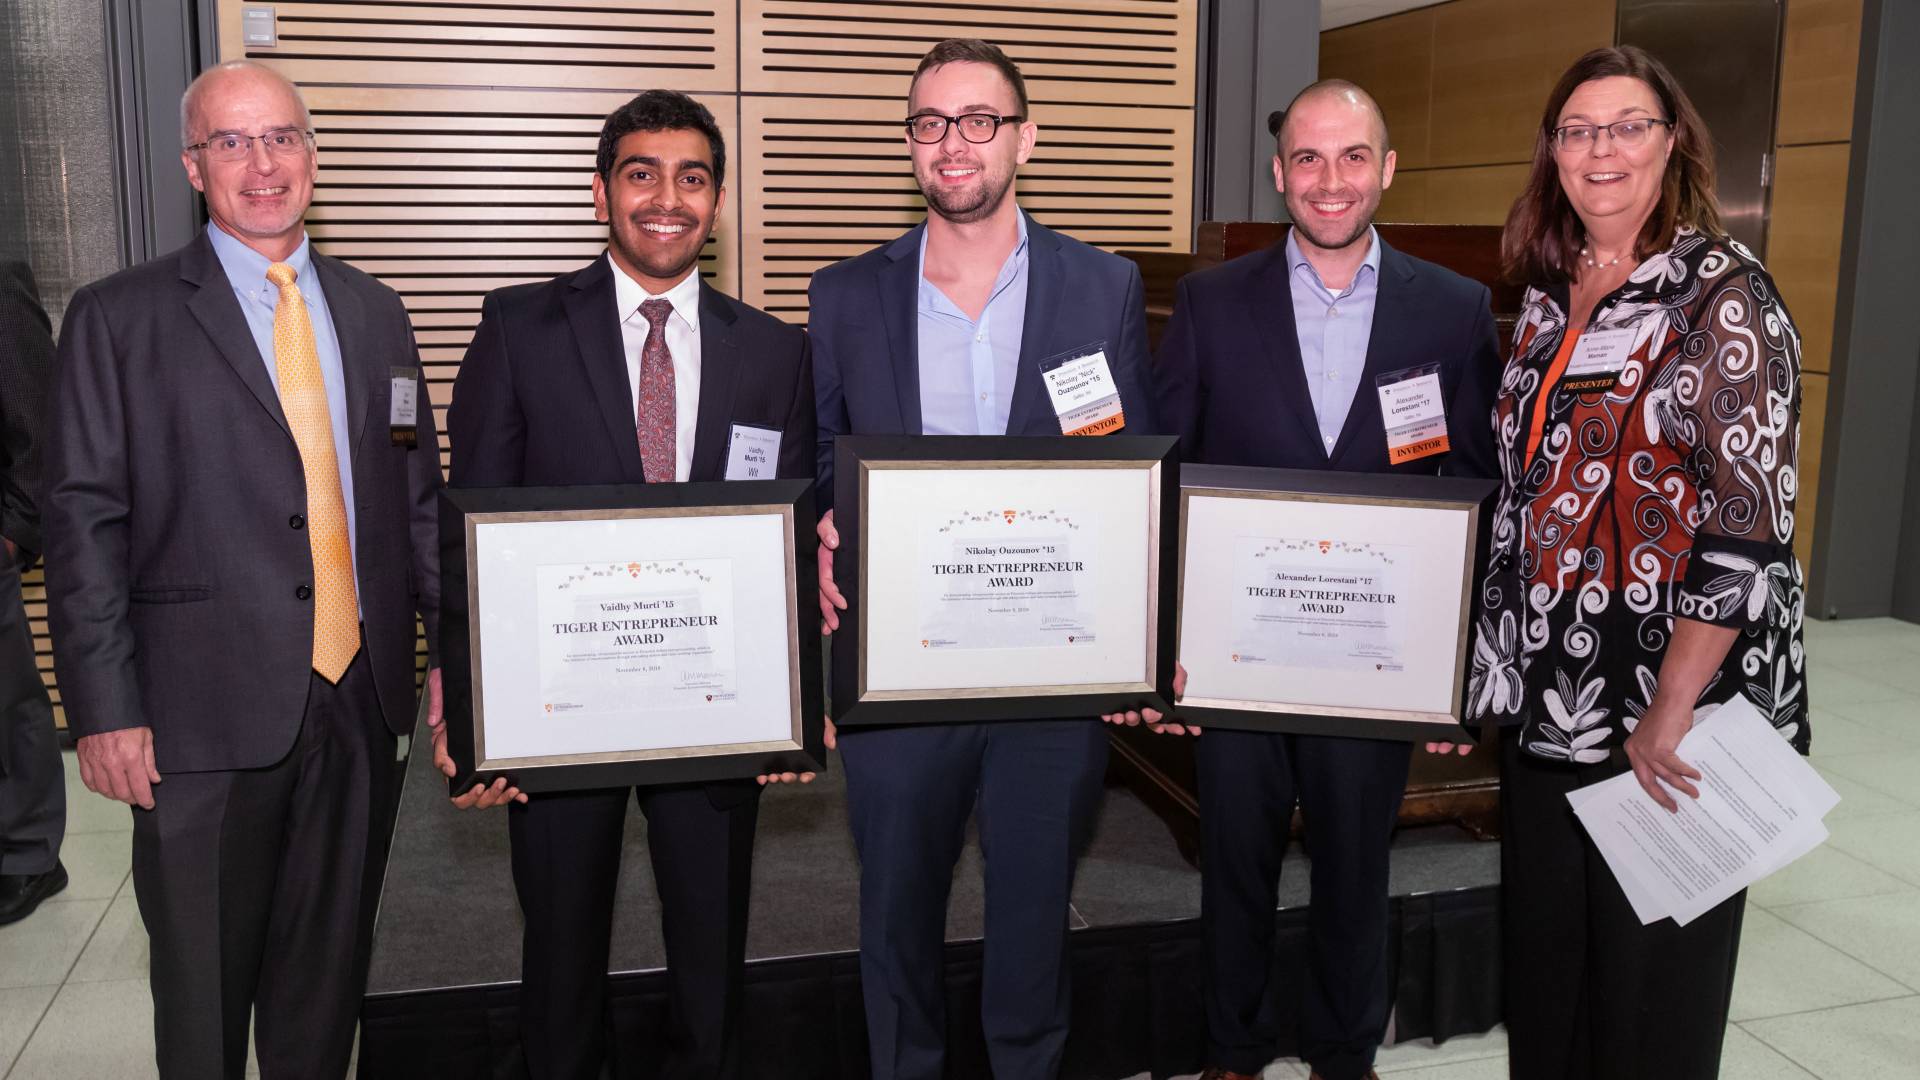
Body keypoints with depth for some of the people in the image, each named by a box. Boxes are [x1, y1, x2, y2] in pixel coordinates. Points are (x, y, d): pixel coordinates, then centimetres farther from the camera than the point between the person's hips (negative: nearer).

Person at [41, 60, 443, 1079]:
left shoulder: (373, 312, 11)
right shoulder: (118, 316, -1)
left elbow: (420, 497, 13)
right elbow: (83, 523, -5)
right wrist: (105, 710, -10)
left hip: (362, 698, 4)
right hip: (205, 715, -3)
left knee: (329, 969, 16)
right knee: (203, 982, 10)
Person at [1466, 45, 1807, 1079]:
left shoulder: (1724, 295, -11)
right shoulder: (1549, 296, 9)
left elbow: (1749, 526, -16)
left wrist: (1671, 713, -19)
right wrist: (1495, 663, 10)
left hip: (1671, 696, -6)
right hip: (1546, 689, 6)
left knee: (1653, 953, 9)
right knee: (1542, 946, 16)